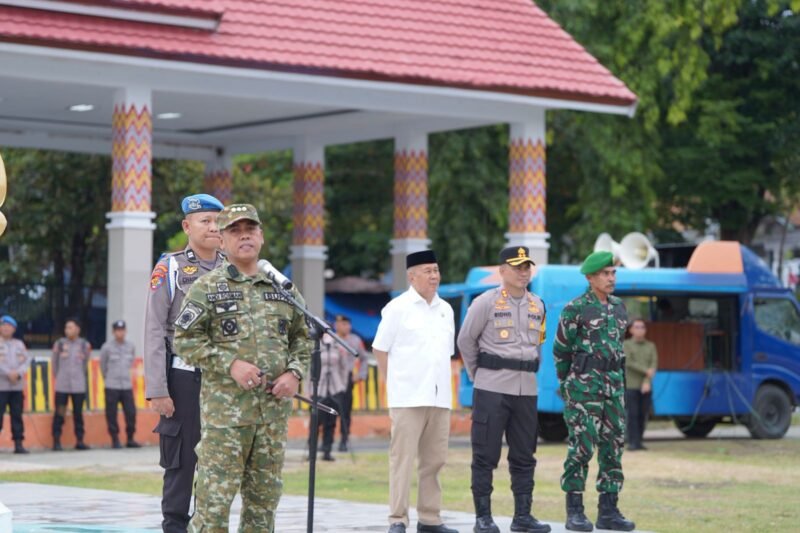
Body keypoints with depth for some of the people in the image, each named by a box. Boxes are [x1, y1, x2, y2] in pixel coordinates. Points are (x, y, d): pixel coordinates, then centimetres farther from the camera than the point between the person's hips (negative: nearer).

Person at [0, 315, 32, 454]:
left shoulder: (19, 344, 15)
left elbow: (27, 359, 5)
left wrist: (18, 373, -11)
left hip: (17, 386, 4)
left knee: (17, 415, 5)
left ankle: (18, 443, 9)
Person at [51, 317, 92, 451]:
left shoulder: (85, 345, 3)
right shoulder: (59, 344, 1)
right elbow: (55, 363, 11)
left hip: (78, 386, 1)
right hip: (61, 386, -1)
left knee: (78, 413, 5)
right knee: (59, 414, -2)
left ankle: (80, 440, 12)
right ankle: (56, 441, 2)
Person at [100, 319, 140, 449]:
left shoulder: (131, 347, 7)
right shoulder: (107, 347, -3)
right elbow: (103, 365, 9)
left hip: (127, 386, 3)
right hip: (112, 387, -3)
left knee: (131, 413, -2)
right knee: (112, 415, -2)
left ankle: (130, 439, 9)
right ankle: (115, 440, 7)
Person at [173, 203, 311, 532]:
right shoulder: (207, 288, 0)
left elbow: (302, 337, 19)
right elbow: (185, 339, -5)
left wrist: (295, 372, 0)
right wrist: (231, 364, -16)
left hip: (274, 407, 5)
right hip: (225, 405, -4)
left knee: (265, 494, 9)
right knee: (215, 496, -8)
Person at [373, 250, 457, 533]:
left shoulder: (445, 310, 14)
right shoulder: (398, 308, -2)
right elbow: (380, 349, 0)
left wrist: (441, 384, 12)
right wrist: (396, 384, 0)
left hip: (439, 398, 6)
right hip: (408, 398, -6)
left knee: (435, 459, 7)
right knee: (403, 459, -6)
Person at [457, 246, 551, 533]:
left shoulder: (538, 306, 11)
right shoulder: (486, 302, -5)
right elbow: (465, 340, 2)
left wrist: (528, 372, 13)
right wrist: (478, 375, 6)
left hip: (526, 390, 5)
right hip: (491, 389, -5)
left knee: (524, 456, 7)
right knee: (485, 454, -3)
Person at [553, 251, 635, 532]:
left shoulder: (619, 307, 12)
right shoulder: (575, 309, -6)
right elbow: (560, 349, 1)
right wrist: (568, 385, 9)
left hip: (614, 385, 6)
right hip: (583, 384, -6)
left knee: (613, 446, 4)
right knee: (581, 446, -7)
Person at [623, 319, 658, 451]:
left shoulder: (651, 346, 10)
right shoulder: (626, 345, 1)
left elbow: (654, 365, 0)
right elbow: (628, 363, -13)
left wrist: (647, 381, -15)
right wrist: (646, 371, -19)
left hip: (645, 386, 3)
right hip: (630, 385, -3)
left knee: (643, 415, 2)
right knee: (632, 414, -8)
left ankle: (638, 442, 9)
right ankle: (632, 443, -7)